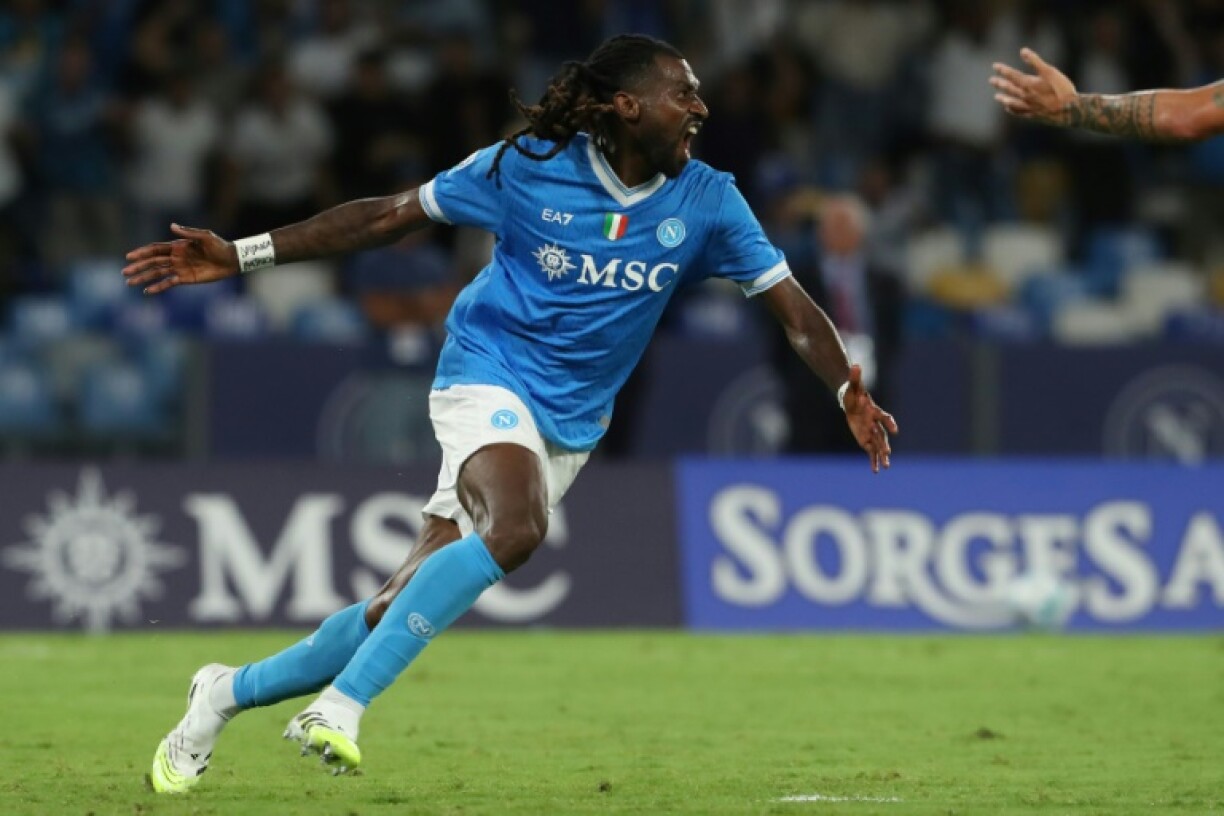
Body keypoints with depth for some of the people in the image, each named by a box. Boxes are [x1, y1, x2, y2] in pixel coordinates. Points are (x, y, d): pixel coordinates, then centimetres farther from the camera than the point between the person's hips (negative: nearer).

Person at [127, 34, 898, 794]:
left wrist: (851, 390, -18)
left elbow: (791, 303, 1)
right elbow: (386, 216, -3)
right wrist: (240, 255, -6)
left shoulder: (705, 201, -3)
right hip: (489, 378, -4)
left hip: (568, 429, 4)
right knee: (516, 528, -36)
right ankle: (341, 707, -32)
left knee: (401, 610, 0)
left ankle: (230, 691, 19)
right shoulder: (530, 166, -10)